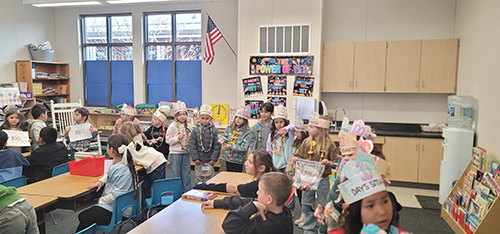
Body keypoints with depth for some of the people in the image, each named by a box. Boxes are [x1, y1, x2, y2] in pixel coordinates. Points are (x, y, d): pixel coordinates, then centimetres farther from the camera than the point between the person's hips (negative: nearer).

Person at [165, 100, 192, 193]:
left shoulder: (188, 126, 6)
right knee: (176, 175, 3)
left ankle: (187, 192, 22)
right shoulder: (173, 126, -8)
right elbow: (168, 140, -10)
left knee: (187, 173, 10)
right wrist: (177, 138, -21)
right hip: (175, 153, -4)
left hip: (186, 153, 4)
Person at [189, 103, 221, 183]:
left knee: (210, 177, 7)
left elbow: (217, 146, -5)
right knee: (198, 177, 11)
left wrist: (214, 158, -9)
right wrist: (195, 158, -7)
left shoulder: (214, 131, -5)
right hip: (199, 160, 1)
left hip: (209, 161, -1)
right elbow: (192, 145, -2)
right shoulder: (196, 130, -2)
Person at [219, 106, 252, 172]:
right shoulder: (229, 128, 1)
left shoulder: (247, 132, -14)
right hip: (228, 158, 4)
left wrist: (231, 146, -25)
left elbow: (244, 148, -17)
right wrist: (221, 139, -18)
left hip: (238, 160, -4)